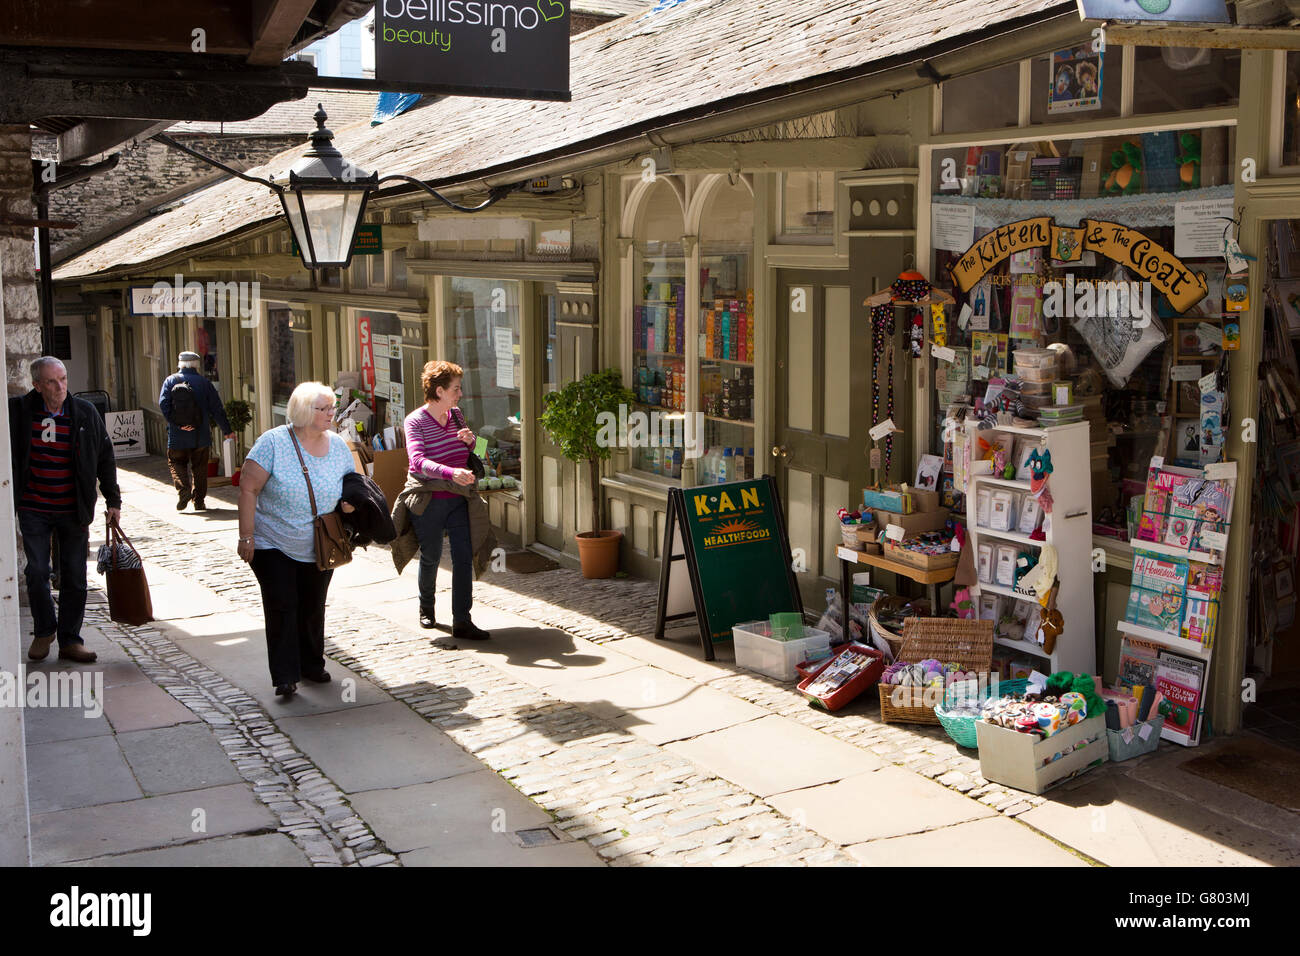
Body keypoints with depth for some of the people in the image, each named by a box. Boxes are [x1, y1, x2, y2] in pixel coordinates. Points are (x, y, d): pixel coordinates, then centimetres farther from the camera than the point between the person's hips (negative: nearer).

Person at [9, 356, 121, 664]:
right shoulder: (17, 411, -5)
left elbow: (105, 458, 7)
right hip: (33, 510, -1)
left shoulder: (86, 413, -2)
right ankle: (44, 631, 24)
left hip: (73, 511, 1)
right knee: (37, 573, 2)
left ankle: (70, 640, 16)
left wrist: (113, 500, 5)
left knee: (74, 577, 4)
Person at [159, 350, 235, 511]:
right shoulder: (204, 383, 0)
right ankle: (199, 502, 10)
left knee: (176, 462, 15)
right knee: (200, 468, 10)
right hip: (201, 436, 0)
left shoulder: (170, 381, 2)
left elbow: (163, 404, -11)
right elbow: (217, 408, 0)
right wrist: (227, 430, 8)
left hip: (177, 437, 0)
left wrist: (177, 423, -12)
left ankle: (183, 489, -9)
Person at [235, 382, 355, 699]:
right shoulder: (274, 442, -13)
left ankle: (313, 665, 29)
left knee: (313, 609, 14)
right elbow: (248, 488, -13)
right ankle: (285, 677, 1)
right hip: (275, 546, -4)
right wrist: (246, 536, -17)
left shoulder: (338, 446, 1)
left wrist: (351, 501, -9)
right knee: (282, 608, -6)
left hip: (320, 549, 4)